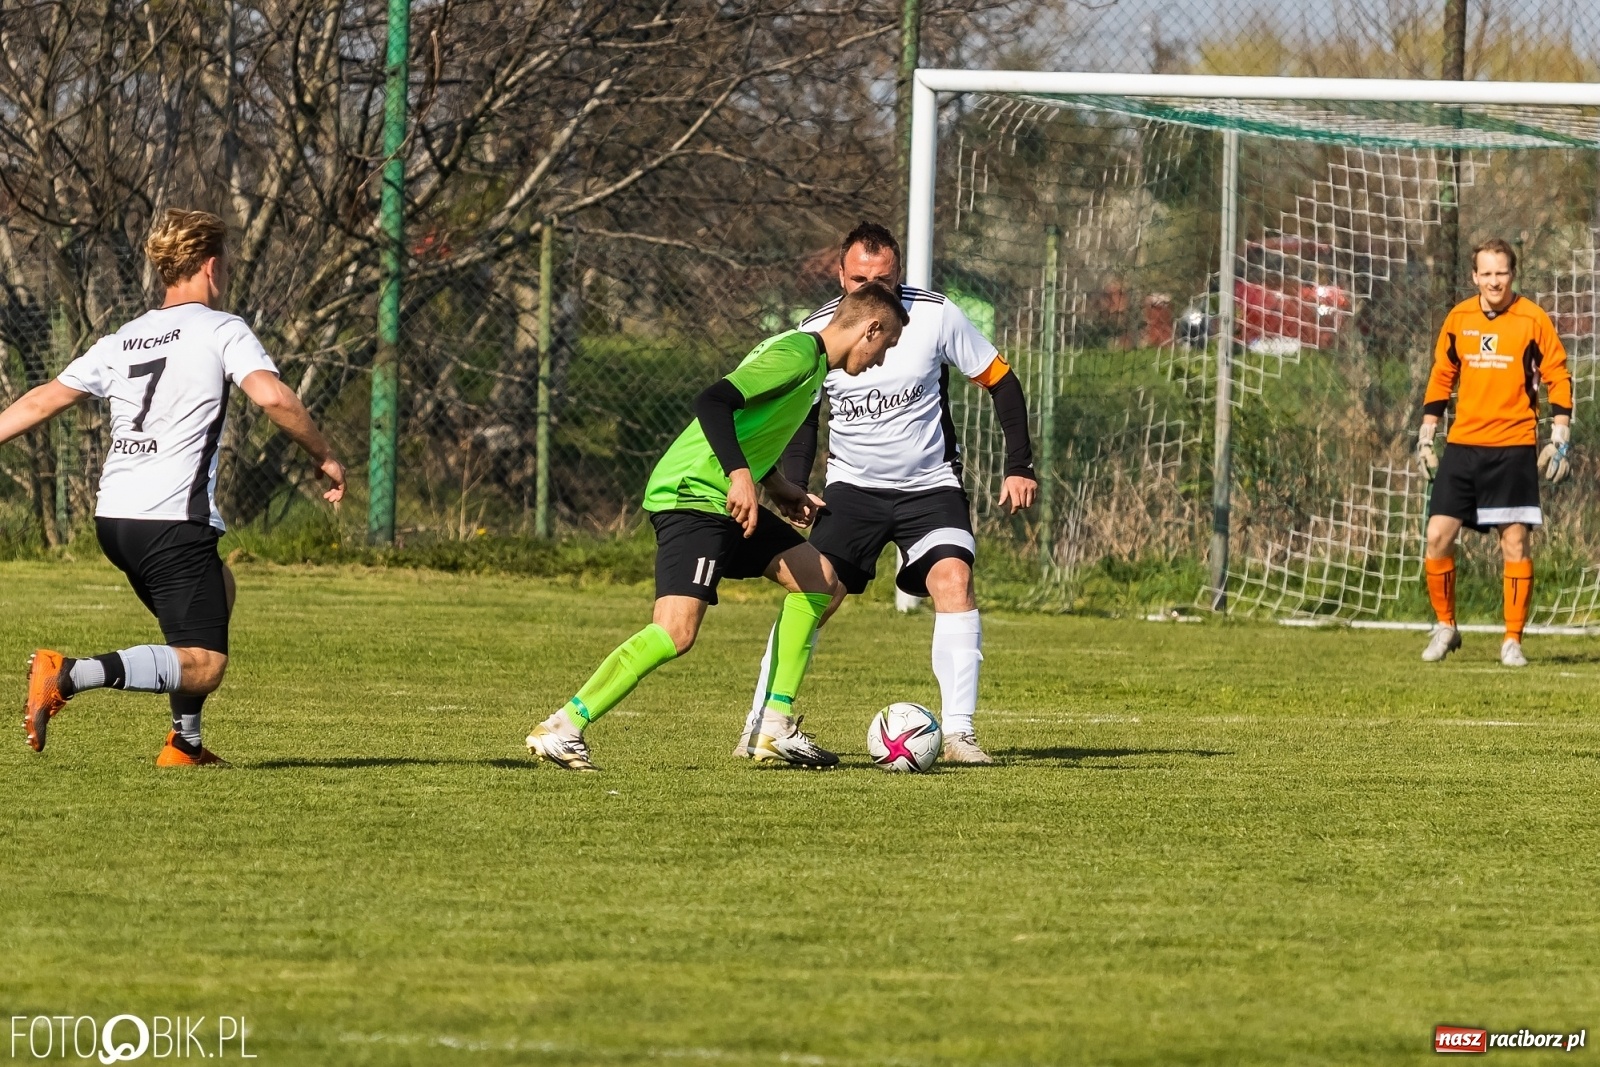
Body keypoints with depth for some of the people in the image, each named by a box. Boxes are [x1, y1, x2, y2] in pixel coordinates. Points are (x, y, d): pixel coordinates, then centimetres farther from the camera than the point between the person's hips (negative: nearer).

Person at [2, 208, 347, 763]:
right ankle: (70, 675, -27)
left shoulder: (124, 339, 17)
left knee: (217, 591, 31)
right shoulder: (221, 329, -1)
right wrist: (324, 457, -3)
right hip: (172, 520, -8)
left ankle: (184, 744, 25)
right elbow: (274, 398, -16)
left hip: (113, 518, 8)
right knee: (203, 668, -8)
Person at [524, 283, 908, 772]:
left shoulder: (810, 361, 18)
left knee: (819, 579, 12)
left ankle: (775, 728, 13)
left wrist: (778, 487, 19)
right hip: (692, 497, -11)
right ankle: (562, 729, -18)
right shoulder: (798, 355, -14)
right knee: (677, 630, -22)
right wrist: (740, 475, -33)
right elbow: (713, 402, -25)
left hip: (727, 502, 11)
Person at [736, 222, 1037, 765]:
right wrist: (794, 491, -7)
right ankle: (759, 726, 1)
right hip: (852, 486, 1)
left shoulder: (936, 316, -14)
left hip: (930, 485, -1)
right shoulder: (817, 332, -10)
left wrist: (1019, 466, -8)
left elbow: (1001, 382, -3)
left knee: (953, 580, -23)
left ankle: (959, 733, -21)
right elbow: (800, 415, 5)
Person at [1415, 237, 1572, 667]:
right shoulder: (1458, 319, 6)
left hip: (1513, 449, -3)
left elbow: (1558, 379, 0)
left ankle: (1513, 640, 5)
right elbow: (1441, 378, 16)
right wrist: (1426, 437, 14)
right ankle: (1445, 626, 14)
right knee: (1437, 536, -4)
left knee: (1515, 543, -4)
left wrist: (1559, 441, -5)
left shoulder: (1532, 320, -4)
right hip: (1462, 446, 3)